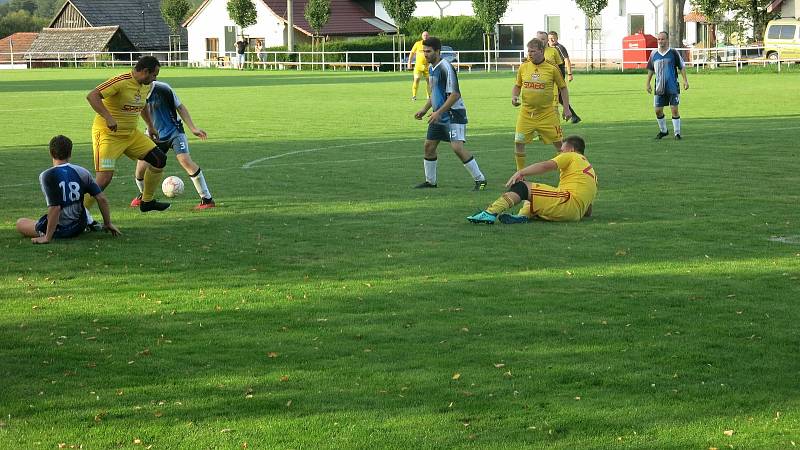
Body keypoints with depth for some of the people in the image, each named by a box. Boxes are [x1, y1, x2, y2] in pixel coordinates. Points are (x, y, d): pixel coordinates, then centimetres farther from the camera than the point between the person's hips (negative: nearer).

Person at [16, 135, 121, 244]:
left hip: (60, 230, -5)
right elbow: (102, 199, -6)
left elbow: (55, 207, -26)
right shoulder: (82, 172, -5)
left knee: (20, 223, 14)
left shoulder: (47, 176, -19)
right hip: (79, 228, 5)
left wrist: (47, 238, -22)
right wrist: (108, 223, 8)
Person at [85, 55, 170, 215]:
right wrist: (108, 117, -39)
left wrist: (151, 127, 31)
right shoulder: (121, 82, -23)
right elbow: (92, 96, -30)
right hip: (108, 134, -8)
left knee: (159, 159, 5)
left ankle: (147, 201, 20)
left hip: (131, 134, 8)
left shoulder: (147, 86, 5)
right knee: (104, 178, -17)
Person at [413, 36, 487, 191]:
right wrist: (424, 109, 17)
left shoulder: (445, 68, -18)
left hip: (453, 114, -10)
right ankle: (430, 181, 25)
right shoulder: (432, 68, 11)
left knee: (457, 147, -18)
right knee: (429, 145, 11)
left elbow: (455, 95, -23)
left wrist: (438, 112, -23)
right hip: (439, 115, 10)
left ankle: (480, 179, -10)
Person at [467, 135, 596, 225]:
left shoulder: (570, 156, 13)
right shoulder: (589, 167, 35)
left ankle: (490, 213, -27)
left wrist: (520, 173, -9)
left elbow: (546, 166, -6)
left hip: (569, 201, -8)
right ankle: (524, 216, -13)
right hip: (578, 213, 8)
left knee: (522, 187, -7)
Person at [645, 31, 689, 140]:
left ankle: (677, 133, 4)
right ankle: (663, 131, 26)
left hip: (673, 87, -3)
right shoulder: (654, 54, 7)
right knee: (658, 110, 5)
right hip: (659, 88, 4)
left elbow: (682, 67, 2)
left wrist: (685, 80, -6)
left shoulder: (673, 53, -2)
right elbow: (650, 70, 16)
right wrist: (648, 83, 12)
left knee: (674, 109, -6)